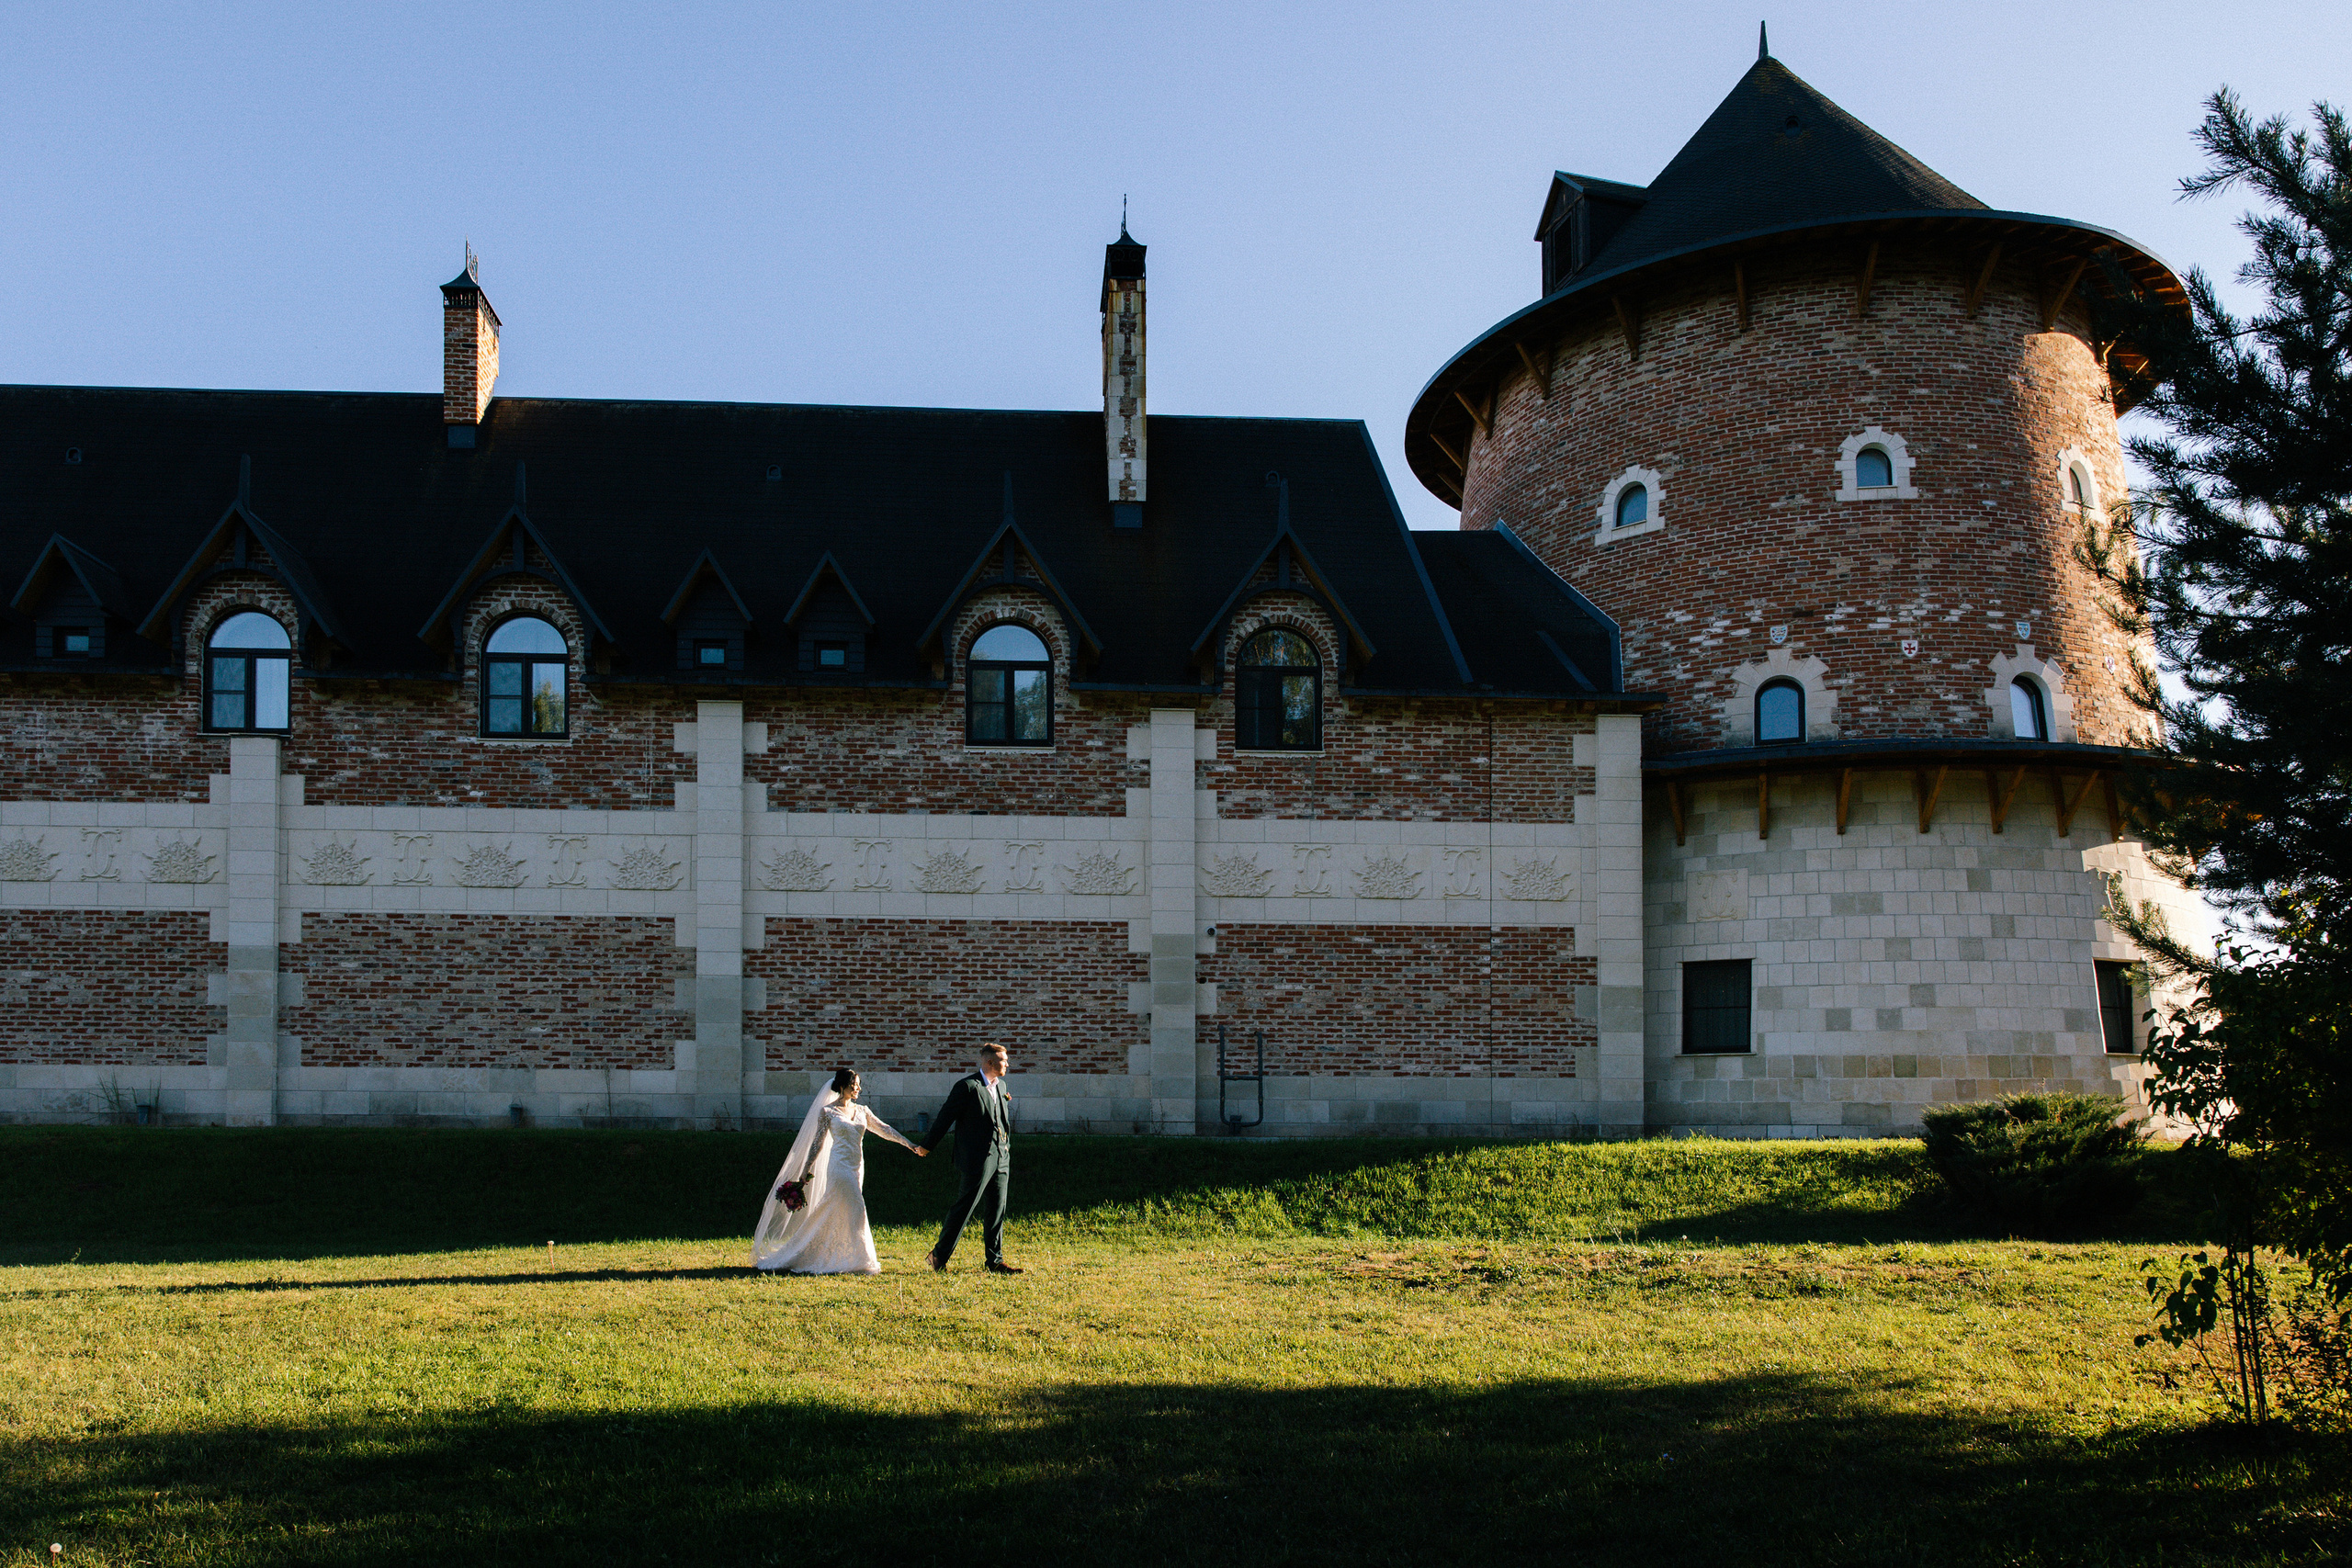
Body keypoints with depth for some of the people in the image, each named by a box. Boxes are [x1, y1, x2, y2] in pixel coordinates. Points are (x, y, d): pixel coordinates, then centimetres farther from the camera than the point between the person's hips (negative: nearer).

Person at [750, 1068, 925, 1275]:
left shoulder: (861, 1111, 13)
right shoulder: (828, 1112, -2)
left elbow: (884, 1129, 13)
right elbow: (817, 1143, -1)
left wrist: (910, 1145, 6)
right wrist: (805, 1172, -2)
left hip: (857, 1167, 6)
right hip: (840, 1165, -6)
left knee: (833, 1214, 8)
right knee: (854, 1210, -14)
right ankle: (859, 1260, -9)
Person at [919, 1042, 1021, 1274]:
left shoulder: (1001, 1086, 14)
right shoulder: (967, 1087, -11)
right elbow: (945, 1117, -6)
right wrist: (927, 1145, 0)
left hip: (1001, 1159, 7)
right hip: (978, 1160, -7)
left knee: (996, 1212, 9)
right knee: (963, 1209, -1)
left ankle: (995, 1262, 14)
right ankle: (940, 1255, 11)